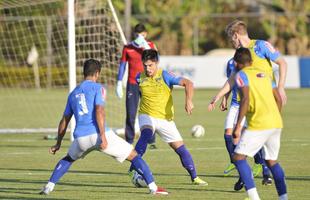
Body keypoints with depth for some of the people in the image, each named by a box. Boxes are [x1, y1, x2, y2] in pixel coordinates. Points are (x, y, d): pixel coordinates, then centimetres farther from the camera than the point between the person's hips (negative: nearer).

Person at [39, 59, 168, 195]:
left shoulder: (73, 93, 22)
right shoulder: (97, 88, 5)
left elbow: (64, 121, 25)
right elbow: (99, 111, -11)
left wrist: (58, 143, 33)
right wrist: (103, 136, -17)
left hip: (81, 137, 5)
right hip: (98, 134, -5)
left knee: (68, 159, 34)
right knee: (133, 156, 5)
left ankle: (49, 187, 19)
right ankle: (153, 187, -5)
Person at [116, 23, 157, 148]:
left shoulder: (150, 46, 4)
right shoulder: (128, 48, 4)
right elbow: (122, 65, 7)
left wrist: (146, 47, -21)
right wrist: (119, 83, 2)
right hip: (132, 85, 0)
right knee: (130, 114, -3)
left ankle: (151, 141, 4)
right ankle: (129, 141, 2)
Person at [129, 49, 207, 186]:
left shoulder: (165, 76, -14)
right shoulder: (140, 78, -2)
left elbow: (188, 83, -23)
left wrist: (188, 101, -36)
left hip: (166, 119, 0)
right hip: (147, 116, 0)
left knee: (180, 148, -1)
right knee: (146, 134, -33)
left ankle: (194, 177, 15)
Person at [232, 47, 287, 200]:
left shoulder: (241, 75, 0)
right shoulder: (264, 74, 20)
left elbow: (245, 99, -15)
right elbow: (278, 99, 18)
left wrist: (238, 126, -15)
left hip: (258, 124, -7)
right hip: (276, 123, 7)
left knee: (238, 157, 0)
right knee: (271, 161, 20)